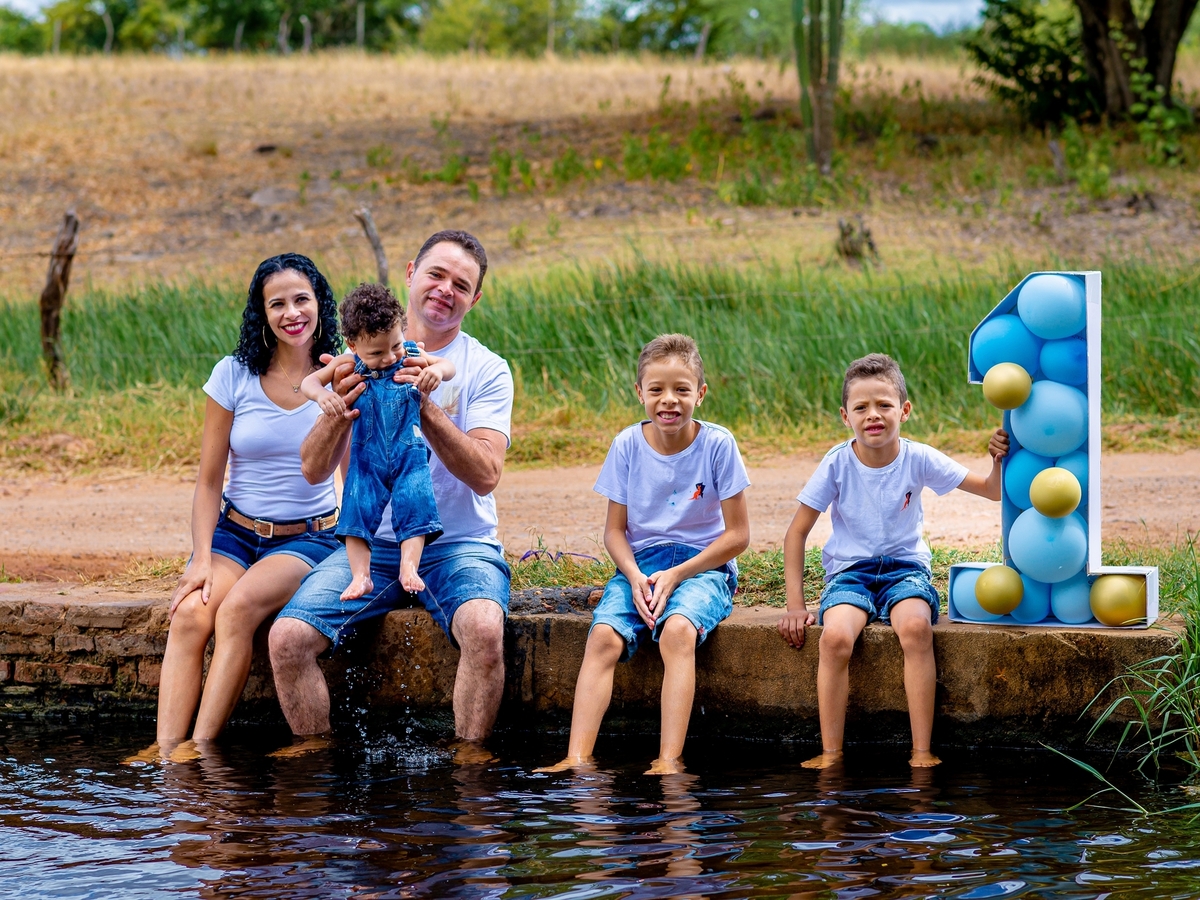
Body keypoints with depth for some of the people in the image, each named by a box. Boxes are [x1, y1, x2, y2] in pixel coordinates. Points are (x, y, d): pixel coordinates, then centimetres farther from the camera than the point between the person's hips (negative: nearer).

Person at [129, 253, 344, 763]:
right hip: (235, 533, 2)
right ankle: (164, 752, -33)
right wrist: (202, 558, -8)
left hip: (307, 539, -2)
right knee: (190, 614, -28)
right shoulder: (234, 376, 2)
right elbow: (209, 481, 3)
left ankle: (201, 748, -31)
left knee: (239, 607, -32)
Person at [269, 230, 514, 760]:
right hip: (372, 544, 2)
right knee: (287, 638, -20)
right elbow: (314, 470, -3)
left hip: (459, 544, -2)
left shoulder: (485, 370, 0)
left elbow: (484, 475, -14)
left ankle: (469, 754, -15)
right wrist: (339, 414, -24)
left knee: (484, 628, -34)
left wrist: (425, 409, -27)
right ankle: (315, 749, 3)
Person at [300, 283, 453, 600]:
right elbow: (308, 382, -3)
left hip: (409, 454, 0)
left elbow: (449, 367, -1)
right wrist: (322, 396, -27)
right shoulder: (349, 365, -3)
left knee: (413, 505, -15)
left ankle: (409, 568, -14)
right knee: (358, 510, -8)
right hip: (367, 458, 0)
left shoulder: (411, 356, -2)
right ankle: (360, 576, -5)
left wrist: (436, 371, -27)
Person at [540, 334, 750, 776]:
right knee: (603, 636, -25)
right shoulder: (628, 446, 0)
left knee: (677, 631, -34)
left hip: (702, 566, -3)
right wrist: (635, 577, -14)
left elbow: (737, 534, -4)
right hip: (640, 563, 3)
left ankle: (669, 760, -38)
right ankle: (578, 759, -32)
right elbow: (615, 529, 6)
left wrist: (675, 575, -13)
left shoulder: (717, 445, -7)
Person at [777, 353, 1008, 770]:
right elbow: (797, 533, -2)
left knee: (915, 627, -34)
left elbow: (991, 491, -4)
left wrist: (999, 460, -27)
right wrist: (795, 604, -8)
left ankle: (922, 752, -29)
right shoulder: (838, 463, -7)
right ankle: (831, 754, -21)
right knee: (835, 636, -32)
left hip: (905, 568, 0)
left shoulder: (918, 459, -5)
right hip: (849, 571, 0)